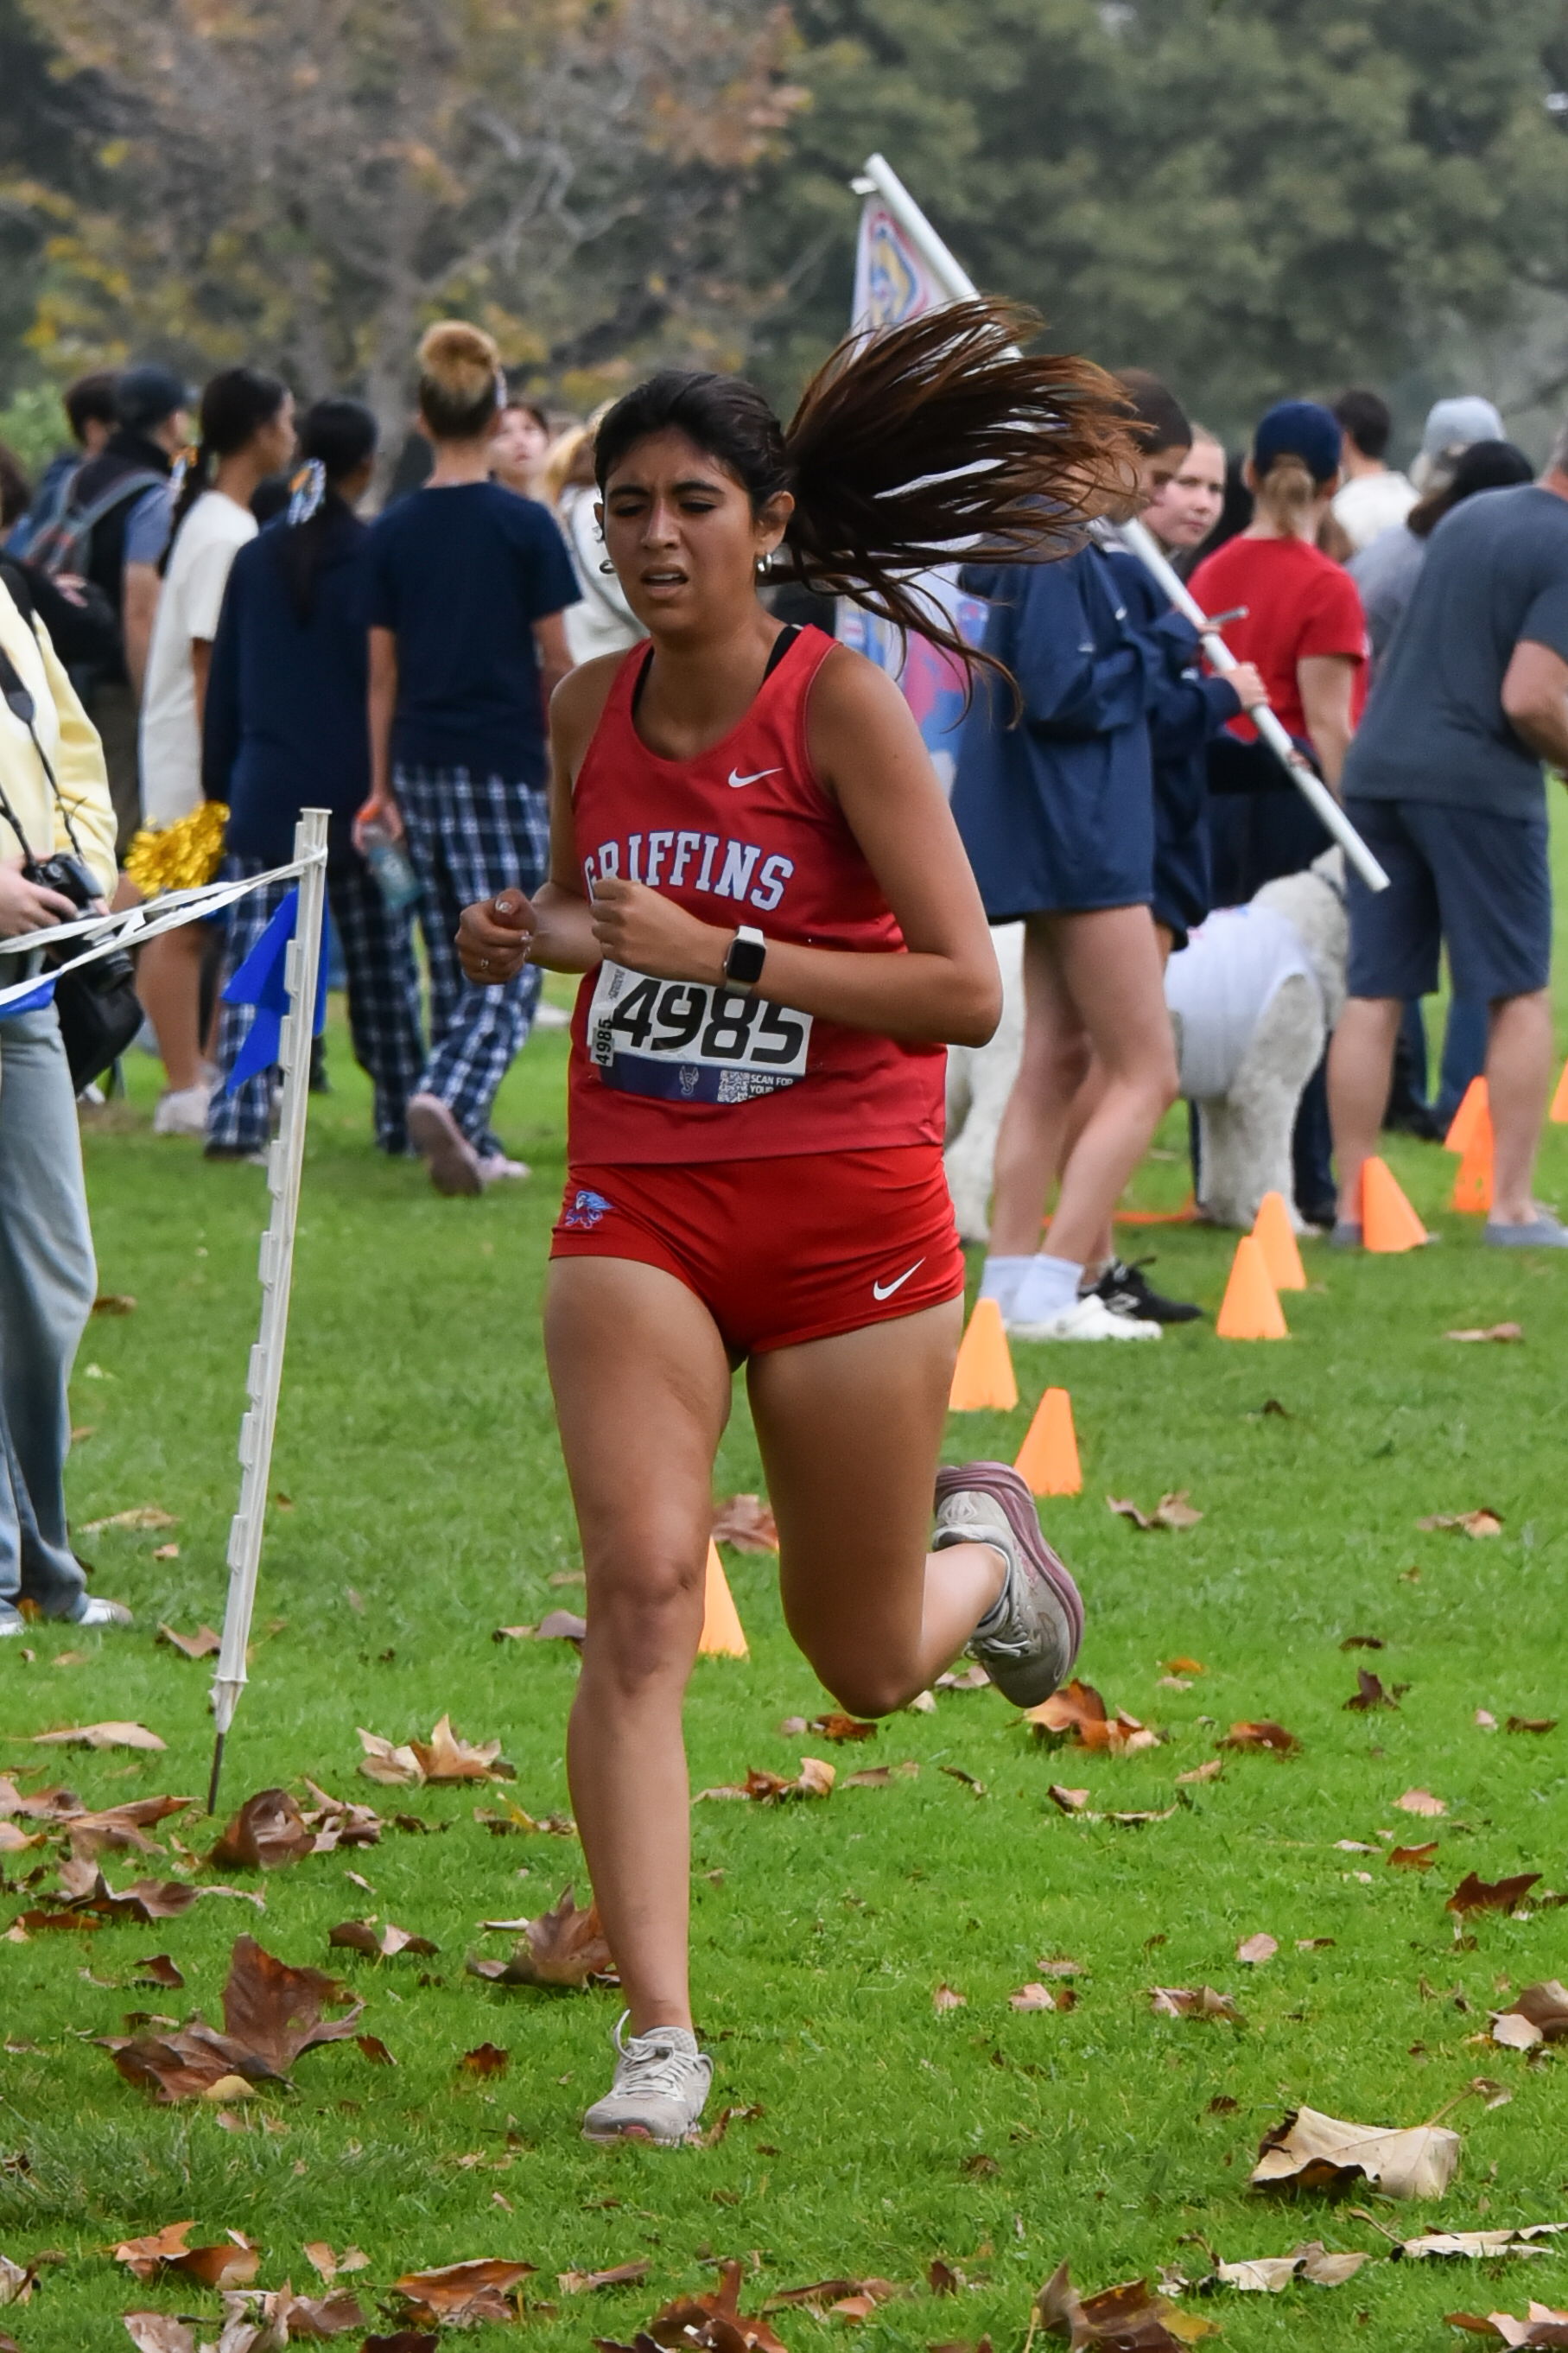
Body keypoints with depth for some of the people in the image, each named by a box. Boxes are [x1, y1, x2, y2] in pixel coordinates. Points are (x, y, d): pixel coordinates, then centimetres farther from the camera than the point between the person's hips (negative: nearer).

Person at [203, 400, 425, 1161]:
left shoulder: (255, 560, 5)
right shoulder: (374, 556, -7)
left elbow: (225, 685, 10)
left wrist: (217, 786, 17)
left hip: (264, 791, 2)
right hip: (353, 795, -2)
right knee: (380, 967, 10)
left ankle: (235, 1119, -16)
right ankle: (402, 1119, 18)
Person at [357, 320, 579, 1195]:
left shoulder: (393, 532, 2)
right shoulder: (525, 525, -7)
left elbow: (382, 670, 4)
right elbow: (557, 662, -4)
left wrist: (381, 785, 9)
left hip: (422, 763, 4)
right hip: (505, 763, -4)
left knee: (455, 965, 13)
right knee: (511, 962, -4)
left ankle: (469, 1143, 14)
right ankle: (449, 1096, -27)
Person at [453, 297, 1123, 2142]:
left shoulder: (840, 706, -12)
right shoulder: (590, 712, 3)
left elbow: (966, 989, -16)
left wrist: (718, 956, -23)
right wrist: (530, 938, -1)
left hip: (847, 1215, -3)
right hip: (638, 1208, 3)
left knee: (866, 1668, 9)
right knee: (640, 1590, -19)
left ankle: (982, 1549, 46)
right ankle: (658, 2037, -17)